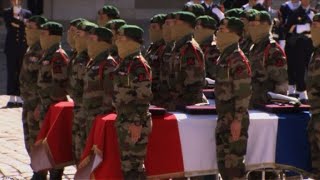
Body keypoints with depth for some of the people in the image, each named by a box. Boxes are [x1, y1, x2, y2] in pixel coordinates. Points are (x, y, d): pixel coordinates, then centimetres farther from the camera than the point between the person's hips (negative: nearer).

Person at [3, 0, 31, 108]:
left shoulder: (27, 13, 11)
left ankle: (19, 98, 3)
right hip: (11, 47, 0)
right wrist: (22, 23, -8)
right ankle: (12, 98, 0)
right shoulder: (6, 12, 9)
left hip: (23, 47, 1)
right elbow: (9, 26, -6)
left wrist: (17, 23, -5)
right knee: (11, 72, -2)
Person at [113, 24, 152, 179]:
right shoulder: (125, 63, 14)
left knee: (134, 166, -7)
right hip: (124, 122, 10)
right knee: (126, 165, 13)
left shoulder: (138, 65, -15)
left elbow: (143, 97, -20)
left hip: (134, 124, -10)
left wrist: (137, 124, -22)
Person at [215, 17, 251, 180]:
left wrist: (238, 120, -22)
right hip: (224, 119, 10)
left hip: (234, 120, -10)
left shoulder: (237, 59, -15)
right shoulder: (223, 57, 14)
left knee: (234, 165, -6)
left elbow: (244, 92, -20)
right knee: (223, 163, 14)